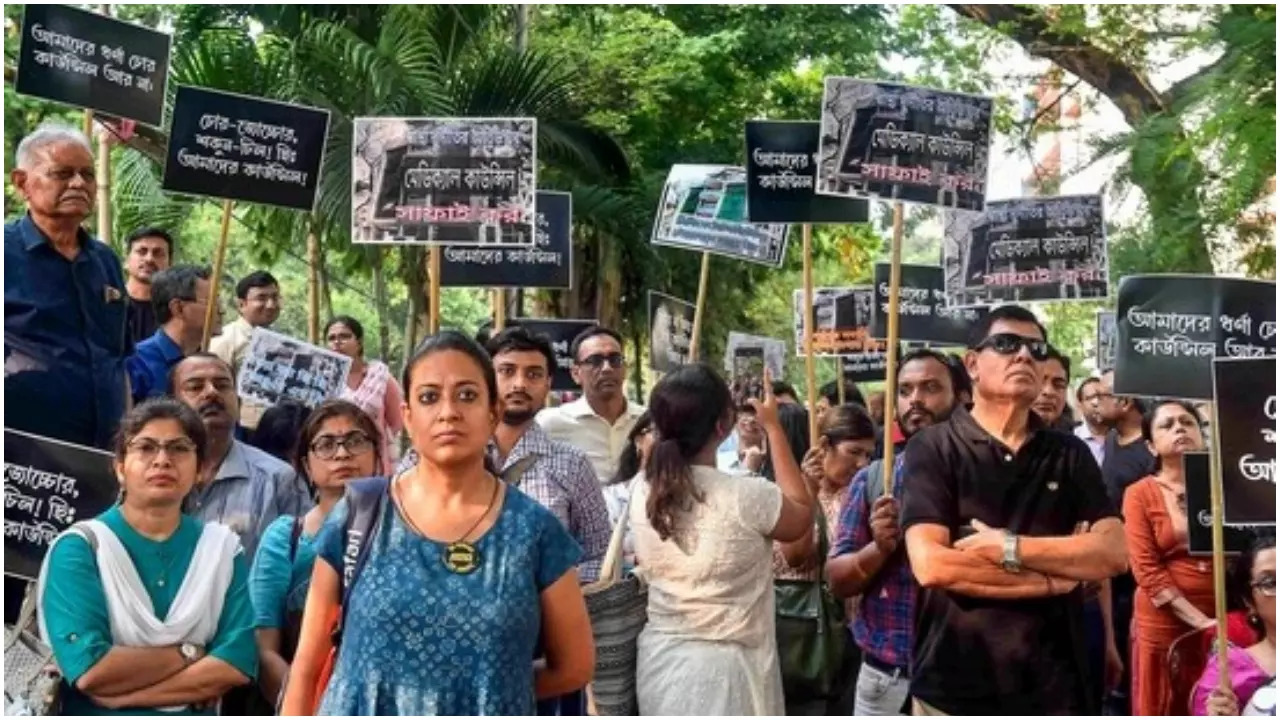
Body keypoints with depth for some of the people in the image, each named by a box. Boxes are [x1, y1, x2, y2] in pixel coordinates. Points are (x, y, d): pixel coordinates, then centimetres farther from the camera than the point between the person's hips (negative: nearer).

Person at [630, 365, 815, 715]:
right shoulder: (748, 496, -18)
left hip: (658, 658, 6)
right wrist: (774, 428, 6)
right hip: (722, 667, -6)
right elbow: (803, 515, 3)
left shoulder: (643, 496, -2)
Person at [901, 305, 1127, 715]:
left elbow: (1113, 553, -4)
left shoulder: (1070, 455, 8)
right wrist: (1053, 576, -10)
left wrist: (1010, 547, -15)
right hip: (954, 688, -3)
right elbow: (930, 564, -17)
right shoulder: (933, 449, -4)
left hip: (1052, 688, 3)